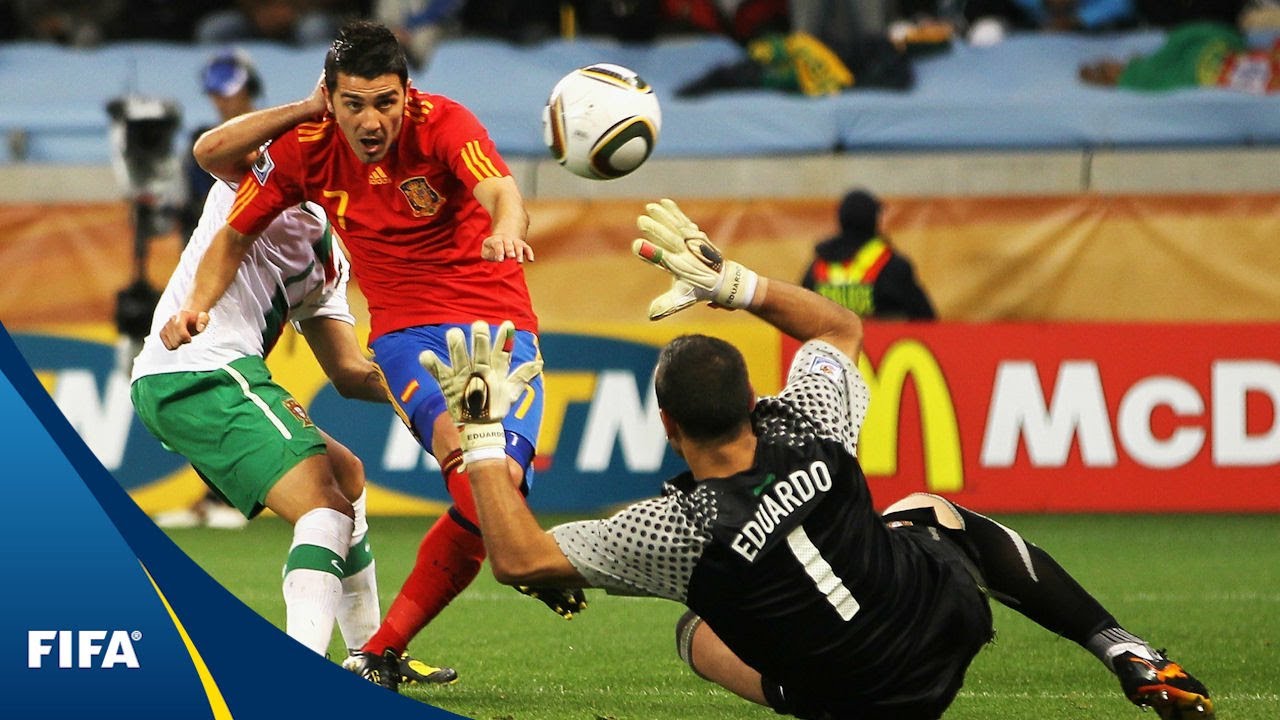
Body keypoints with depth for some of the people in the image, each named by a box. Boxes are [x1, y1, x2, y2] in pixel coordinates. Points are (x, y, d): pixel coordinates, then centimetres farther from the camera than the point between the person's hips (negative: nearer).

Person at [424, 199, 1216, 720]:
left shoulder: (680, 529, -28)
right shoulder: (809, 432, -17)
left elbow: (518, 556, -24)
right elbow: (841, 327, 7)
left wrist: (483, 434, -17)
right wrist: (732, 282, 3)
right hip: (946, 620, 3)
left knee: (698, 630, 25)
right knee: (934, 511, 37)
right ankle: (1130, 656, 28)